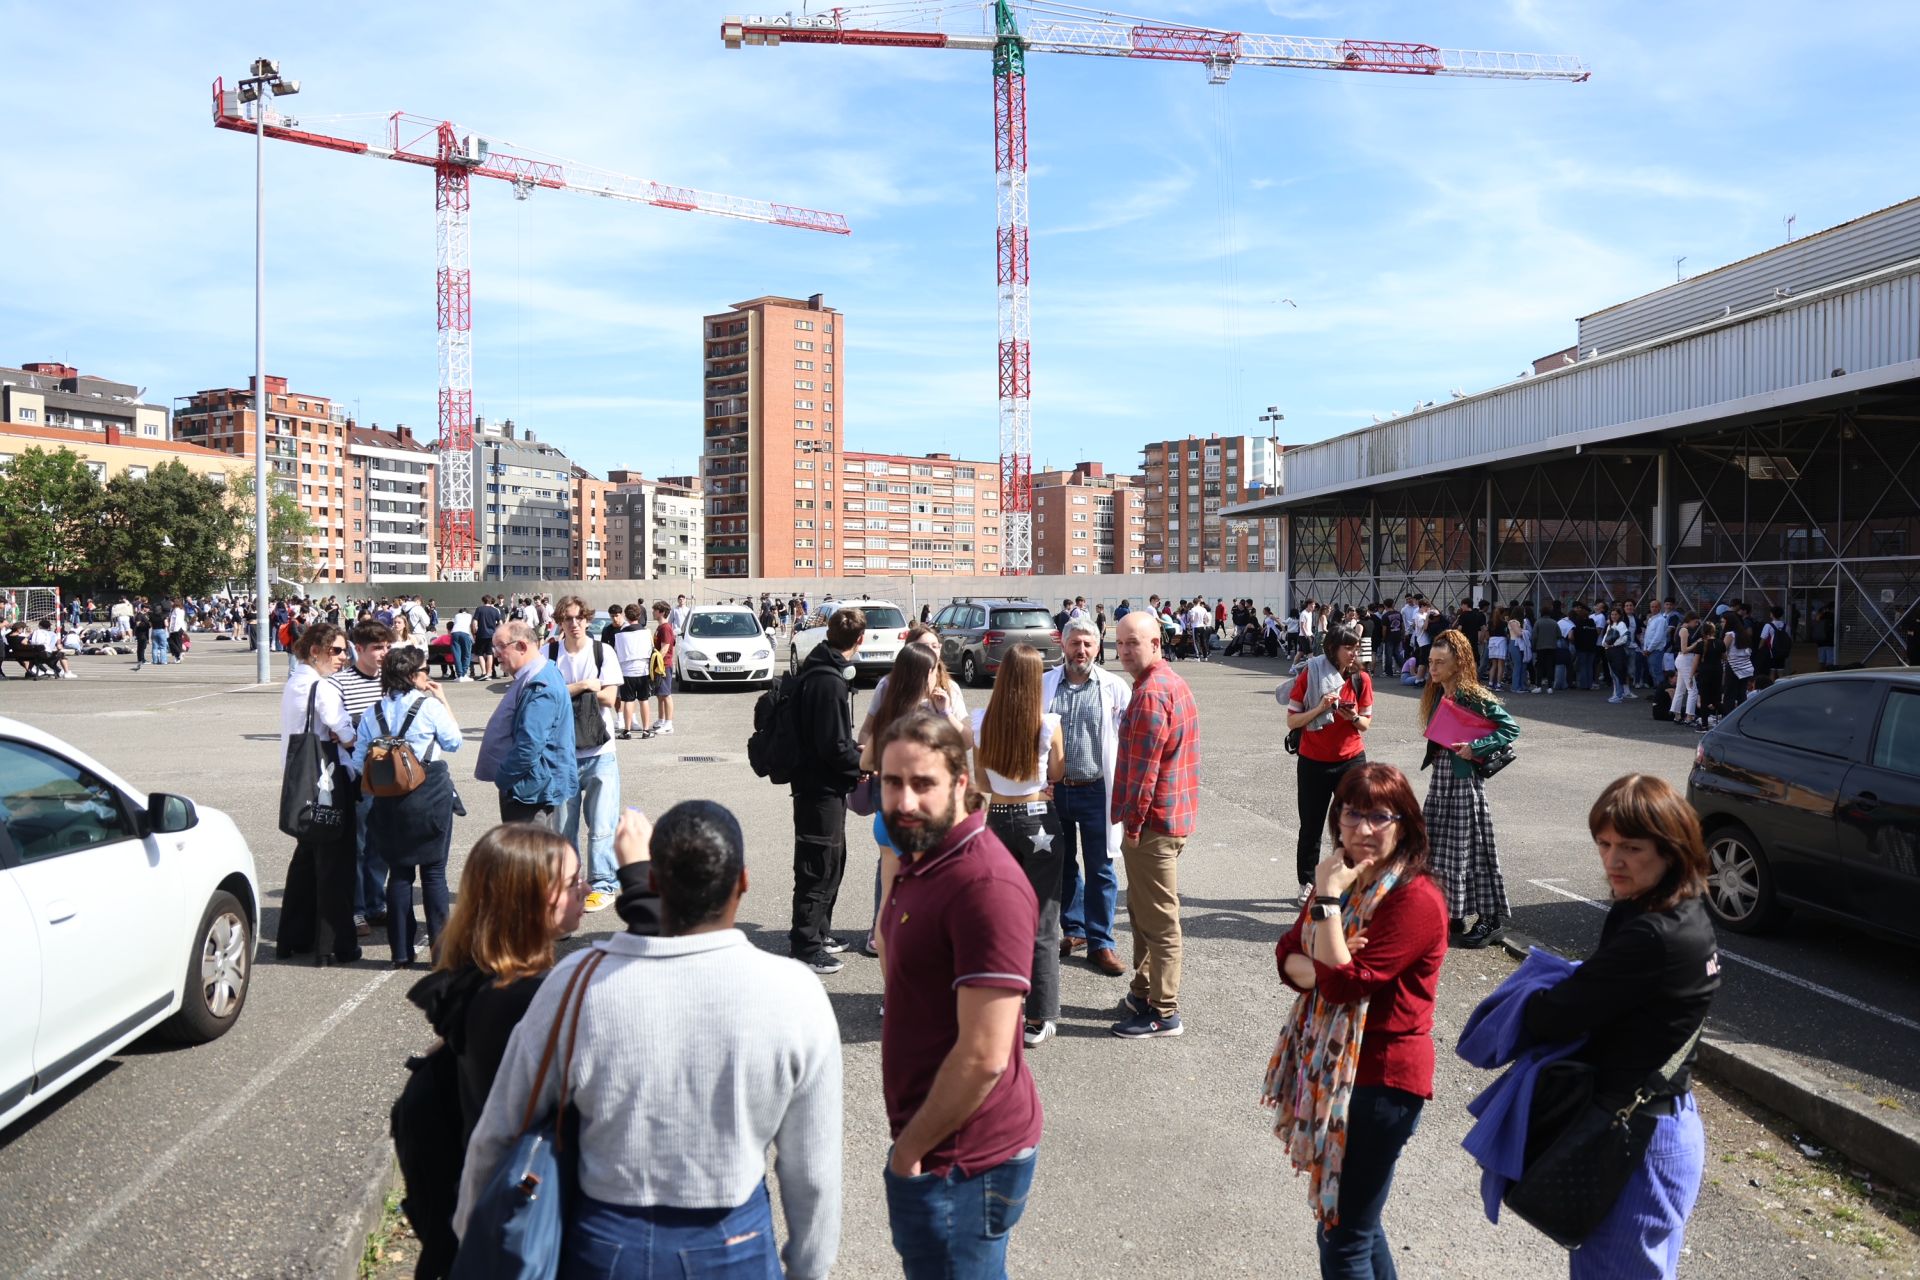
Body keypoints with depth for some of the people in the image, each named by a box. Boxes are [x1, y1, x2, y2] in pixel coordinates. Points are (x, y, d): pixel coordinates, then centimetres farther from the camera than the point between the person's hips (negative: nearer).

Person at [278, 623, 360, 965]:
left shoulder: (291, 684, 12)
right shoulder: (322, 687, -17)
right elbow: (349, 737, -20)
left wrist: (332, 735, -2)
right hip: (327, 786, -9)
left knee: (305, 860, 19)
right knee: (334, 863, -1)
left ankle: (291, 938, 26)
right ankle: (335, 945, 5)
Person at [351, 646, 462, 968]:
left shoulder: (373, 712, 5)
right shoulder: (430, 705, -8)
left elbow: (359, 763, 4)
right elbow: (454, 742, 4)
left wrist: (372, 794, 17)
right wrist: (443, 701, 9)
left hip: (389, 800, 4)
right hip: (430, 795, -4)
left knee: (399, 873, 10)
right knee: (434, 872, 3)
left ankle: (401, 951, 13)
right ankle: (440, 947, 5)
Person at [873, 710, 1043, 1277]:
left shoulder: (986, 885, -25)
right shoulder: (920, 859, 6)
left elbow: (984, 1056, -25)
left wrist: (909, 1149, -15)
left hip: (961, 1160, -9)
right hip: (930, 1139, 9)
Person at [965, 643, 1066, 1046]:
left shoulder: (980, 722, -6)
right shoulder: (1048, 723, -13)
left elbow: (981, 779, 6)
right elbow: (1058, 774, 1)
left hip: (997, 821, 3)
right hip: (1038, 821, -3)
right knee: (1042, 923, 4)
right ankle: (1039, 1019, 8)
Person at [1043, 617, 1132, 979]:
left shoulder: (1115, 688, -4)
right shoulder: (1044, 685, 2)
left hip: (1096, 792, -2)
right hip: (1052, 789, 3)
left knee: (1100, 870, 5)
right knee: (1062, 865, 16)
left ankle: (1100, 943, 18)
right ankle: (1073, 931, 33)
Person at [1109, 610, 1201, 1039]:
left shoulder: (1150, 694, -20)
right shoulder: (1173, 683, 13)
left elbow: (1143, 767, -23)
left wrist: (1132, 823, -15)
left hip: (1153, 822, -11)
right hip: (1173, 816, 11)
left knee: (1158, 919, 0)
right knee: (1144, 911, 21)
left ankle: (1164, 1013, 10)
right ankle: (1144, 994, 33)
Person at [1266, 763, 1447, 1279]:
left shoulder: (1415, 899, -20)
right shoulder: (1345, 879, 7)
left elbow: (1344, 983, -24)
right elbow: (1287, 955, 1)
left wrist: (1328, 898, -23)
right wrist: (1320, 970, -20)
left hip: (1380, 1078, -8)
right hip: (1329, 1066, 8)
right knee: (1356, 1216, 22)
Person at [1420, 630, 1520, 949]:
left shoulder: (1475, 697, -14)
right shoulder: (1436, 695, 9)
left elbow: (1511, 729, -15)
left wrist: (1475, 748, -22)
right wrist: (1435, 754, 2)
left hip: (1465, 779, -8)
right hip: (1440, 776, 8)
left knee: (1470, 846, -2)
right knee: (1435, 847, 10)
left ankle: (1492, 919, 9)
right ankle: (1449, 914, 21)